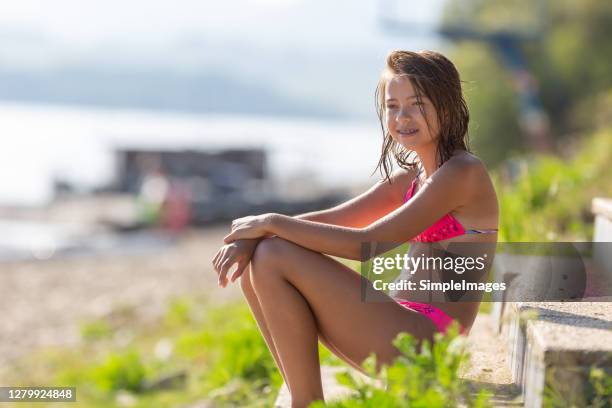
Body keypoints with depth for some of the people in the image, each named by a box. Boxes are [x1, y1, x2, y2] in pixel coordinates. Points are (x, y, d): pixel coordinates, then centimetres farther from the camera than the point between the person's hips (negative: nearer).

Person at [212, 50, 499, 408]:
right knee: (254, 268, 2)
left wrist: (274, 223, -13)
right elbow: (332, 219, 10)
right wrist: (252, 237, -7)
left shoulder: (463, 173, -12)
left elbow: (368, 243, -19)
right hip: (403, 330, 9)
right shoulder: (410, 177, 15)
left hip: (425, 344, -9)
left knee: (275, 258, -15)